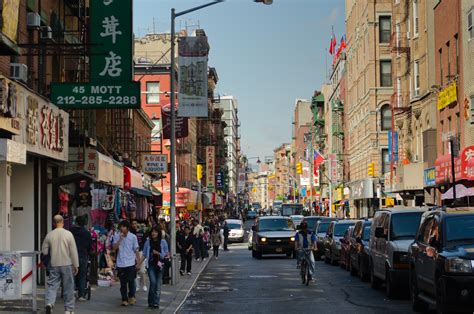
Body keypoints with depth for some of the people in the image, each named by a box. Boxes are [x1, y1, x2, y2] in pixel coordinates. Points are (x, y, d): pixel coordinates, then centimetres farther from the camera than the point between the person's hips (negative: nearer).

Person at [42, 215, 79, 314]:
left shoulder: (49, 235, -1)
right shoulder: (68, 234, -7)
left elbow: (44, 251, 6)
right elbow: (73, 251, -6)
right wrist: (76, 265, 1)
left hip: (54, 265, 2)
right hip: (67, 265, -1)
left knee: (52, 285, 6)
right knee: (68, 287, 7)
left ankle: (49, 303, -17)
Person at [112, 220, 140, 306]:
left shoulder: (133, 237, -1)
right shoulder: (116, 236, 3)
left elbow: (136, 250, 3)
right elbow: (114, 248, -7)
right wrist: (120, 239, -16)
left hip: (131, 263, -1)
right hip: (120, 263, 1)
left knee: (131, 281, -3)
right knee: (123, 283, 4)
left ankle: (131, 296, 17)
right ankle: (124, 299, 12)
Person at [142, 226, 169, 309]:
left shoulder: (163, 242, -1)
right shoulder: (148, 242, 2)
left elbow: (166, 254, 3)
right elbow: (144, 255, 8)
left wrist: (158, 253, -14)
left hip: (160, 265, 0)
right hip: (151, 265, 0)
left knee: (158, 284, 2)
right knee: (153, 282, -14)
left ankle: (156, 303, 10)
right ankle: (151, 301, 1)